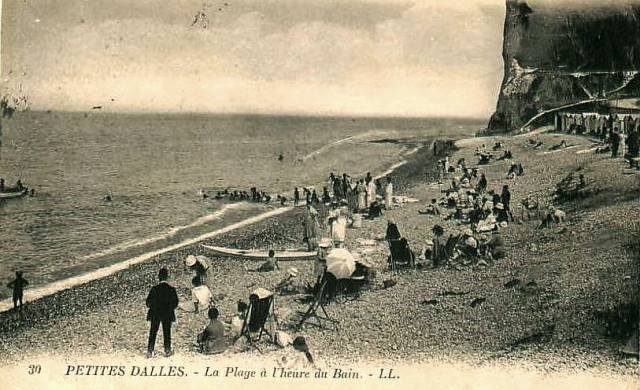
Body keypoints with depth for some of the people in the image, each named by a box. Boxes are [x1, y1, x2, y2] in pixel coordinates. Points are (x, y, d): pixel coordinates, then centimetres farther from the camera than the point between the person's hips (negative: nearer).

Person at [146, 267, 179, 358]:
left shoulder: (154, 288, -9)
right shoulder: (171, 289, -8)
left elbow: (148, 301, -5)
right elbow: (175, 303, -4)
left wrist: (152, 306, 14)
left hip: (155, 314, 0)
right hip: (167, 314, 0)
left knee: (153, 333, 7)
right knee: (167, 333, 10)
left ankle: (150, 351, 4)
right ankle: (167, 351, 14)